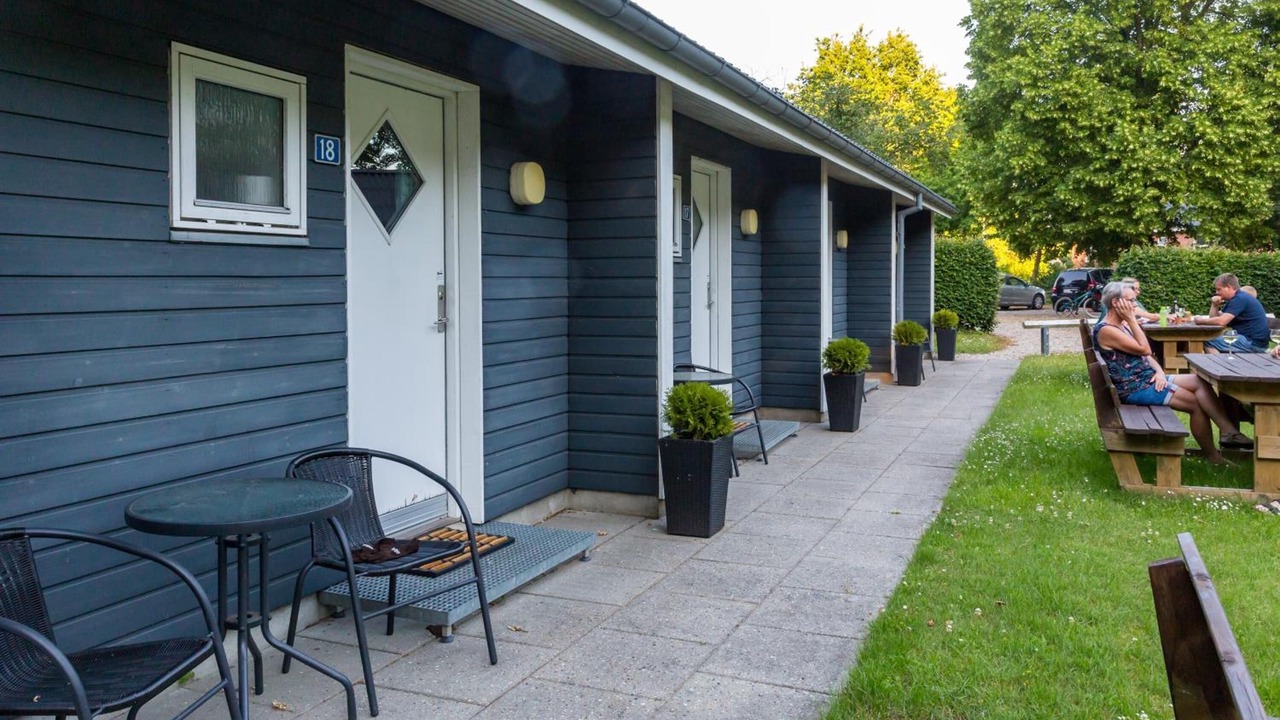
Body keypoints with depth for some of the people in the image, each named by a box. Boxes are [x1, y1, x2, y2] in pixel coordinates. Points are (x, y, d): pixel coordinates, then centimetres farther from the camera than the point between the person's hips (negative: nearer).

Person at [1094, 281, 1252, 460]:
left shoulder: (1122, 325, 14)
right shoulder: (1106, 331, -17)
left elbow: (1145, 355, 15)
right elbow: (1144, 349, -19)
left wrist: (1159, 372, -3)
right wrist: (1132, 319, -15)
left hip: (1147, 378, 9)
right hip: (1134, 388, -9)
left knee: (1200, 382, -7)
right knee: (1196, 403, -9)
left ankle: (1228, 431, -14)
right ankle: (1212, 455, 2)